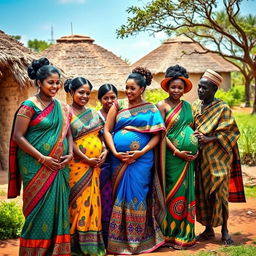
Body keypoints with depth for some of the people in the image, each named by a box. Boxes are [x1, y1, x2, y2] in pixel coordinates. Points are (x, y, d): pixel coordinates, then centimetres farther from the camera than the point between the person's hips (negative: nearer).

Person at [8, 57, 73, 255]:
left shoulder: (62, 108, 11)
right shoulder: (29, 106, -7)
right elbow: (18, 137, -10)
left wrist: (70, 153, -2)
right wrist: (43, 159, -15)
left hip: (59, 167, 6)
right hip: (36, 167, -5)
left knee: (58, 207, 7)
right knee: (39, 209, -2)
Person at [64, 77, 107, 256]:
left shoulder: (94, 113, 15)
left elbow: (101, 135, 19)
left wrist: (104, 152, -1)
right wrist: (87, 159, -14)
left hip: (95, 165, 5)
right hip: (77, 164, -5)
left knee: (92, 202, 7)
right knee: (78, 202, -3)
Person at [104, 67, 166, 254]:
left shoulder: (151, 110, 6)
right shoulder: (118, 106, 8)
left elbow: (157, 135, 1)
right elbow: (107, 130, 4)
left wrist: (142, 152, -12)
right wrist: (115, 152, -8)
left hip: (141, 160, -1)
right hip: (119, 159, 2)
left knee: (137, 196, 0)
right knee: (120, 195, 4)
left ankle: (138, 240, 13)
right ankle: (120, 239, 13)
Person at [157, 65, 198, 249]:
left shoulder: (187, 106, 13)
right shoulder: (162, 106, -4)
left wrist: (196, 149, 3)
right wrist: (177, 151, -15)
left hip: (189, 157, 6)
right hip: (172, 156, -6)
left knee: (187, 191, 8)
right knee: (175, 191, -3)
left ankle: (185, 233, 18)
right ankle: (172, 234, 7)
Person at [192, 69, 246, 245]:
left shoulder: (223, 108, -6)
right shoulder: (195, 107, 10)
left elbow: (228, 133, -9)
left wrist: (207, 139, -19)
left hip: (217, 158, -5)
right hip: (200, 158, 5)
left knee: (219, 193, -5)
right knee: (202, 193, 7)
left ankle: (225, 230, 9)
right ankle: (208, 229, 19)